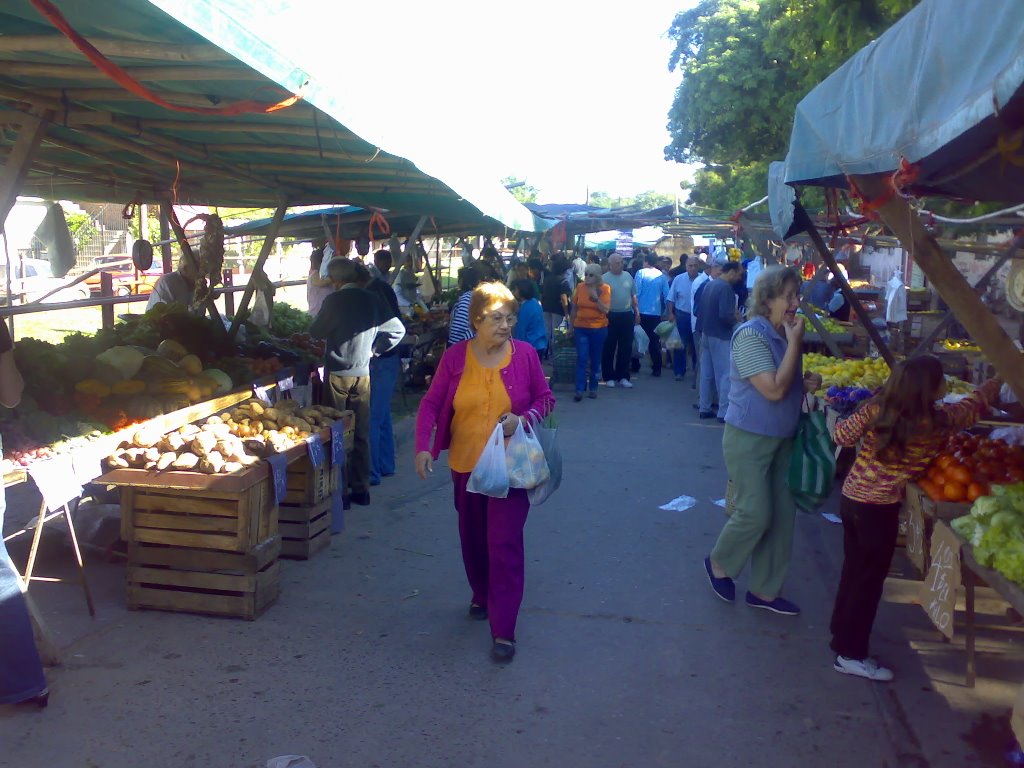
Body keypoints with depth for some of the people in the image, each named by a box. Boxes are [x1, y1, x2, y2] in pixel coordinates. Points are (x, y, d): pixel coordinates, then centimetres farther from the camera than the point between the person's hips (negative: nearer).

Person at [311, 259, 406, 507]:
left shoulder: (334, 300, -10)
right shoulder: (372, 300, 2)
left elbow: (316, 332, -2)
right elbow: (398, 330, 4)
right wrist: (374, 349, 10)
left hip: (337, 374, -4)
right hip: (363, 373, 4)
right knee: (361, 433, 11)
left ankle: (339, 490, 9)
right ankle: (361, 489, 17)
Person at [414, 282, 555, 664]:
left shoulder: (524, 354, -6)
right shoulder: (455, 357, -5)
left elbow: (546, 399, 3)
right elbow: (431, 404, -2)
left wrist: (523, 418, -18)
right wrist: (423, 447, -15)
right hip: (466, 463, 3)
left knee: (505, 543, -7)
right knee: (473, 538, 18)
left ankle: (503, 631, 1)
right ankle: (481, 595, 46)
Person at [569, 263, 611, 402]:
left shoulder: (605, 288, -5)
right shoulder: (580, 287, 0)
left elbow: (606, 310, -11)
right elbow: (574, 308, 10)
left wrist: (596, 298, -22)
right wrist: (570, 326, 14)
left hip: (598, 328, 0)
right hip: (581, 328, 1)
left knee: (595, 359, 9)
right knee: (581, 359, -8)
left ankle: (593, 388, 19)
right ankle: (579, 390, -9)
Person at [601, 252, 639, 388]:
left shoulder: (628, 276, 10)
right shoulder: (605, 278, -5)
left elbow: (633, 295, 16)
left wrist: (637, 311, 12)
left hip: (627, 315, 5)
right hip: (611, 316, -4)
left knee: (626, 347, 7)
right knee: (609, 347, 3)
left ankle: (623, 376, 17)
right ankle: (609, 377, 12)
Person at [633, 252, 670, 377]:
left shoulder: (641, 273, -5)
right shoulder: (662, 276, 3)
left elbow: (636, 292, -11)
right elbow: (666, 295, 3)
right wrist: (664, 311, 12)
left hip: (641, 312, -2)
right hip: (656, 313, 2)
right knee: (655, 339, 8)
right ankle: (656, 368, 7)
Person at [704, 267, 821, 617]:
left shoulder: (785, 334, 7)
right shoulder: (751, 335, -19)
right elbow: (774, 390, -25)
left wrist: (808, 383, 0)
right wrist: (794, 343, -20)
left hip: (782, 439, 8)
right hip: (749, 439, -8)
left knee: (783, 515, 10)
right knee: (756, 513, -5)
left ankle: (764, 590, 23)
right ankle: (718, 563, 24)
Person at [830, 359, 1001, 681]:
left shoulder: (876, 407, -8)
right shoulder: (938, 422, -15)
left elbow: (842, 435, 0)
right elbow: (976, 402, 2)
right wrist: (999, 379, 17)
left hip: (852, 496, 6)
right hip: (879, 508, -6)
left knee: (854, 568, 21)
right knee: (869, 580, 6)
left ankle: (842, 628, 39)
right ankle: (851, 654, 15)